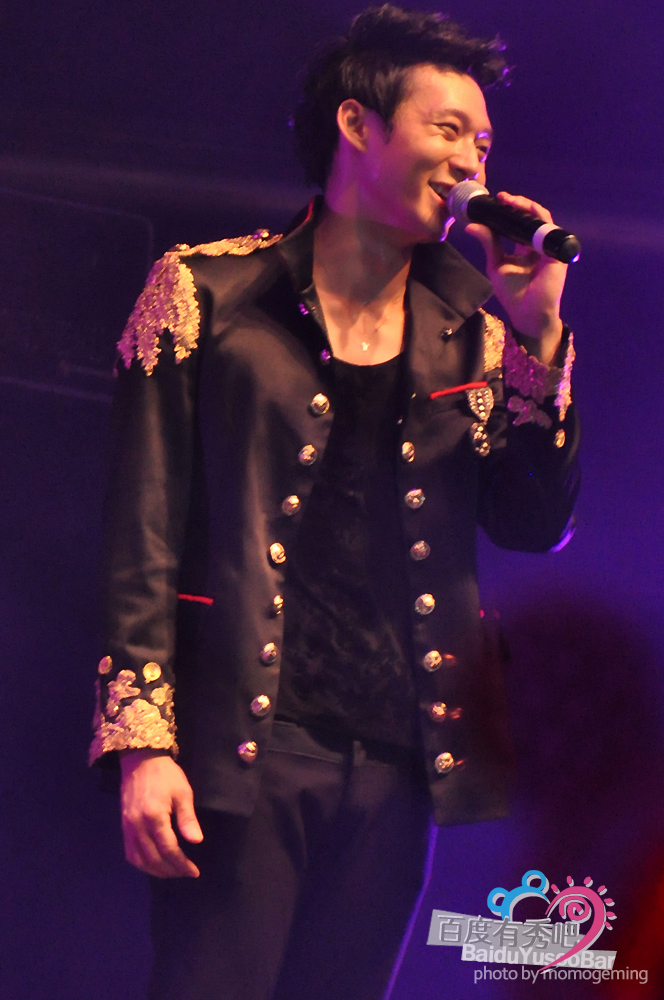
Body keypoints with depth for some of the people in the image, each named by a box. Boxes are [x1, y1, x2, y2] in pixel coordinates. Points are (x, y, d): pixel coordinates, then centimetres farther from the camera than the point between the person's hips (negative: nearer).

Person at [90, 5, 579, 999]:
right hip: (245, 746, -4)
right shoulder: (208, 293, 2)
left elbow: (535, 525, 8)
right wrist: (143, 742, -11)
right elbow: (144, 531, -3)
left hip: (397, 757, 4)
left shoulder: (468, 327, 13)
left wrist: (540, 335, -1)